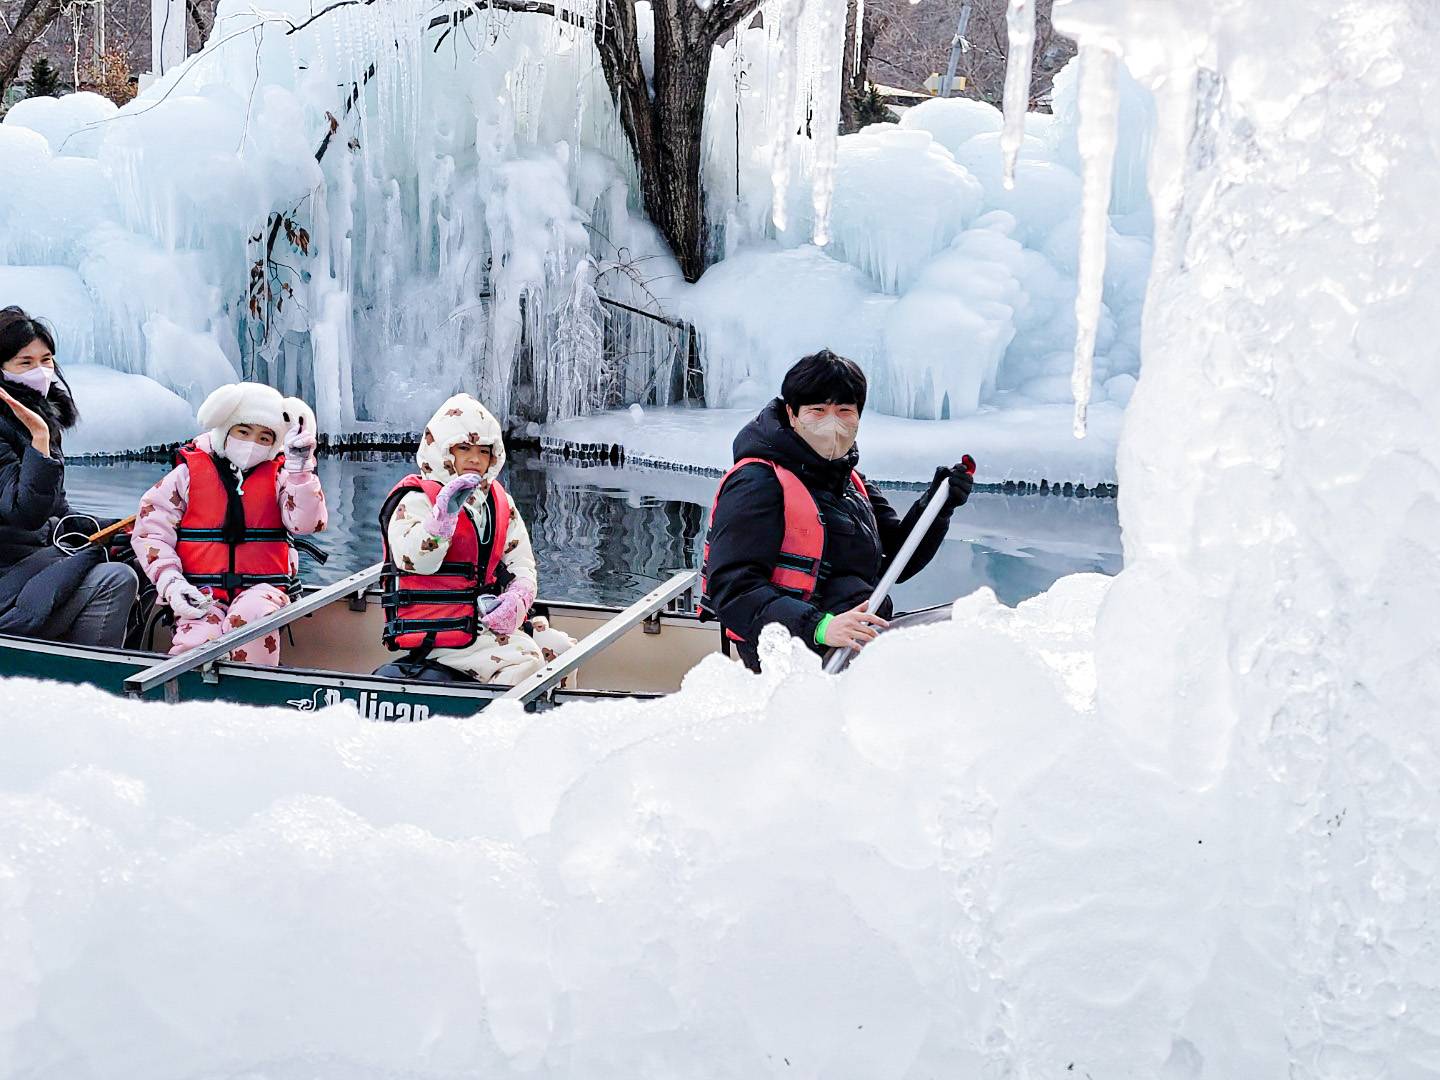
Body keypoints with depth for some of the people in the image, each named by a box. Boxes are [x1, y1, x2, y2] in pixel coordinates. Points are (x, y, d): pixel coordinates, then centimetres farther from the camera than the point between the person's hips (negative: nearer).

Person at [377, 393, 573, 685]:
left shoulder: (499, 500, 14)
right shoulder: (417, 500, -7)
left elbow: (521, 563, 10)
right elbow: (414, 561, -24)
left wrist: (516, 601, -11)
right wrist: (446, 513, -36)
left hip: (484, 620, 7)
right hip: (434, 630, -7)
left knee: (561, 647, -4)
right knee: (526, 658, -24)